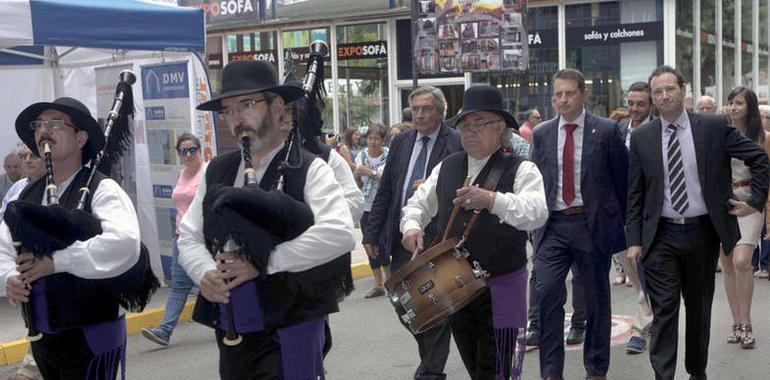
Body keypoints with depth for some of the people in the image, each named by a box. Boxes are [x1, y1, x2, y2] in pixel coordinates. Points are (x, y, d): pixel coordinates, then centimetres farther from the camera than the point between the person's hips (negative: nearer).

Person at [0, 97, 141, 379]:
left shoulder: (101, 190, -12)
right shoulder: (27, 195, 9)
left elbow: (124, 243, -29)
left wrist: (56, 260, -27)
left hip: (90, 338, -6)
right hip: (41, 336, 7)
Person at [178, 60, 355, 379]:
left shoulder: (308, 169, -7)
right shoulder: (216, 171, 10)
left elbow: (339, 233, -22)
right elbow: (189, 237, 12)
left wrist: (261, 263, -19)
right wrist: (205, 273, -10)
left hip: (289, 329, -5)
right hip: (230, 330, 5)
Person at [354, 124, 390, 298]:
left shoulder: (389, 156, -5)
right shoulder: (362, 156, 8)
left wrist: (371, 172, -19)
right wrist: (357, 174, -14)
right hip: (366, 207, 5)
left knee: (381, 245, -8)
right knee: (370, 246, 7)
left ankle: (389, 281, 10)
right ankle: (378, 285, 17)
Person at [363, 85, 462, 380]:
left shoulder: (457, 143, -6)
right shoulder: (401, 142, 10)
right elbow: (384, 192, 12)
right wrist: (372, 233, 8)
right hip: (402, 236, 6)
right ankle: (430, 356, 33)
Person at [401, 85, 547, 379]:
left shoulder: (520, 169, -7)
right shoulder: (446, 167, 9)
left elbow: (536, 213, -23)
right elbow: (419, 203, 18)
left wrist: (492, 200, -38)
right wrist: (412, 226, -4)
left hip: (501, 288, -5)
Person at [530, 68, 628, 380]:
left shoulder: (606, 131, -1)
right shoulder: (541, 134, 8)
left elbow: (622, 179, 3)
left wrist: (624, 223, 4)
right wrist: (536, 223, 8)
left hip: (593, 223, -2)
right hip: (553, 225, 2)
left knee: (597, 298, 8)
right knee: (546, 292, -8)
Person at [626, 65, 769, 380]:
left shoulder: (714, 127, -1)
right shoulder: (641, 137, 1)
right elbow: (634, 194, 3)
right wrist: (634, 240, -2)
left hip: (702, 232, 1)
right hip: (661, 236, -1)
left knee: (699, 308, 14)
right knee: (664, 310, -5)